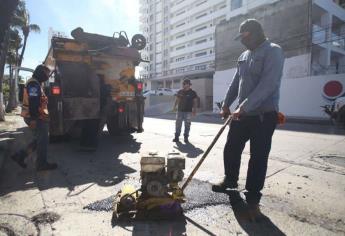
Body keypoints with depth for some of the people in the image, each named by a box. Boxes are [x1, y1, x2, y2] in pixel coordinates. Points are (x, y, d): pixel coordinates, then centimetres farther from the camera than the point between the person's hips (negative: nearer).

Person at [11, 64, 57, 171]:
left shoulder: (36, 84, 19)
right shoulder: (34, 84, -16)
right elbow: (33, 103, -24)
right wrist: (33, 119, -27)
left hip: (38, 117, 10)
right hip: (36, 118, -10)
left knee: (39, 140, 17)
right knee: (43, 140, -1)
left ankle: (20, 155, 21)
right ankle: (42, 164, 9)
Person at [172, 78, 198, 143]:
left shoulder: (193, 93, 1)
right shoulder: (180, 92, 10)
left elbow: (195, 102, 1)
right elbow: (177, 100, 14)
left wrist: (194, 110, -7)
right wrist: (174, 106, 2)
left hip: (188, 111, -2)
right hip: (180, 110, 3)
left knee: (187, 125, 1)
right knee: (178, 124, 2)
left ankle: (186, 138, 11)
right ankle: (176, 137, 9)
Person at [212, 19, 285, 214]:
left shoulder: (273, 51, -9)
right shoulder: (244, 56, 15)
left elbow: (267, 85, -21)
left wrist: (244, 107, -25)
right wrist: (226, 104, 10)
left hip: (264, 115, -7)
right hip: (243, 114, 7)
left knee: (258, 157, 2)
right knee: (231, 149, 12)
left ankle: (253, 198, 17)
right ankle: (230, 180, 35)